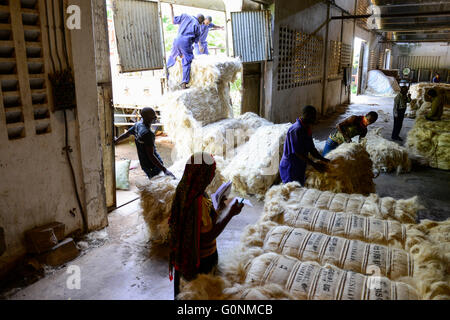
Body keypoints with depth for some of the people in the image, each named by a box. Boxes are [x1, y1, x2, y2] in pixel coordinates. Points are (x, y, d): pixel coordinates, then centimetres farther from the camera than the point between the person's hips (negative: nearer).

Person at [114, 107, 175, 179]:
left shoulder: (137, 125, 0)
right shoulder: (147, 133, -28)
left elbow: (126, 135, 18)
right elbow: (151, 155, -28)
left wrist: (116, 140, 39)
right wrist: (164, 169, -30)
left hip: (143, 163, 9)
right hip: (153, 165, -9)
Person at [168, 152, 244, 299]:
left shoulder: (185, 189, -7)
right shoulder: (198, 201, -35)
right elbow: (208, 236, -27)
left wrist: (219, 209, 8)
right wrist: (231, 214, -25)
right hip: (202, 258, -8)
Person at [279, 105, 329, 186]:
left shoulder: (307, 129, 8)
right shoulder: (296, 129, -22)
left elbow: (311, 149, 10)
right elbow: (298, 152, -24)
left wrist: (322, 159, -5)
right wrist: (314, 164, -22)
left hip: (300, 167, 10)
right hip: (290, 167, -9)